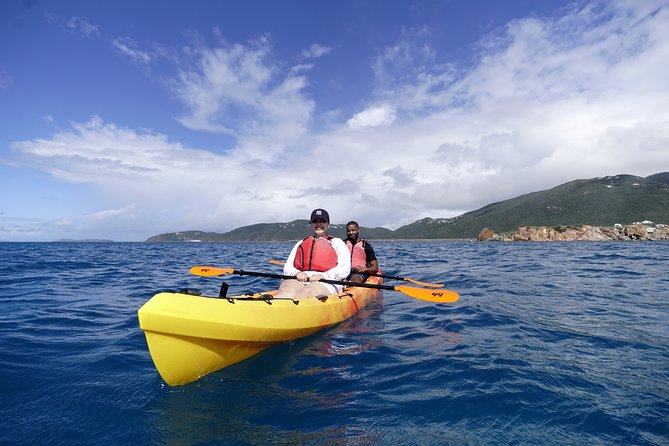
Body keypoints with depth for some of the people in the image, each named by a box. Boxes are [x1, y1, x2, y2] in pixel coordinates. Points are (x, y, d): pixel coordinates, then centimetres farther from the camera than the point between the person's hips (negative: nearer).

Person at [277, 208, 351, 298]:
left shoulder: (337, 243, 22)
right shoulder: (301, 243, 32)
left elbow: (345, 269, 5)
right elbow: (287, 267, 19)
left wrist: (323, 275, -13)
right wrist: (297, 273, -6)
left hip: (327, 282, -3)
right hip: (298, 280, 3)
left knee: (306, 292, -39)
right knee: (286, 291, -35)